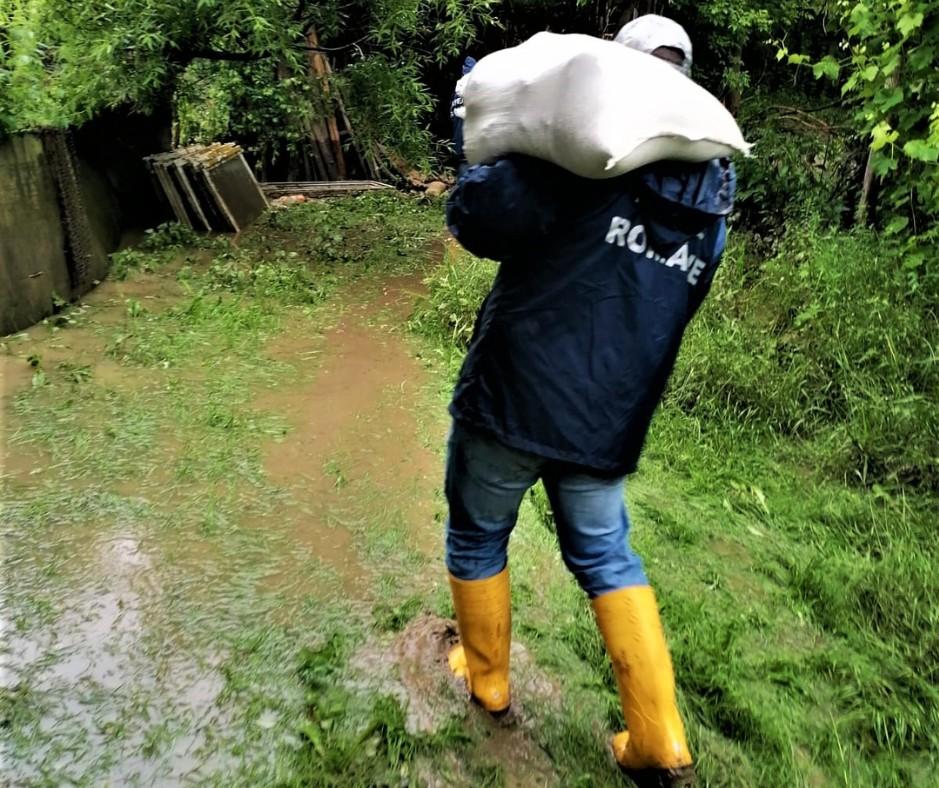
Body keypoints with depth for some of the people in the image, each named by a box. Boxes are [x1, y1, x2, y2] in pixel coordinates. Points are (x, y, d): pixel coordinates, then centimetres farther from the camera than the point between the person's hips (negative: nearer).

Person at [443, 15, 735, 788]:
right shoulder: (712, 206, 10)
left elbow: (476, 215, -17)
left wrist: (485, 161, 4)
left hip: (511, 398, -5)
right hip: (608, 421, 5)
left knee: (476, 540, 19)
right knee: (606, 557, 20)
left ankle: (486, 681, 39)